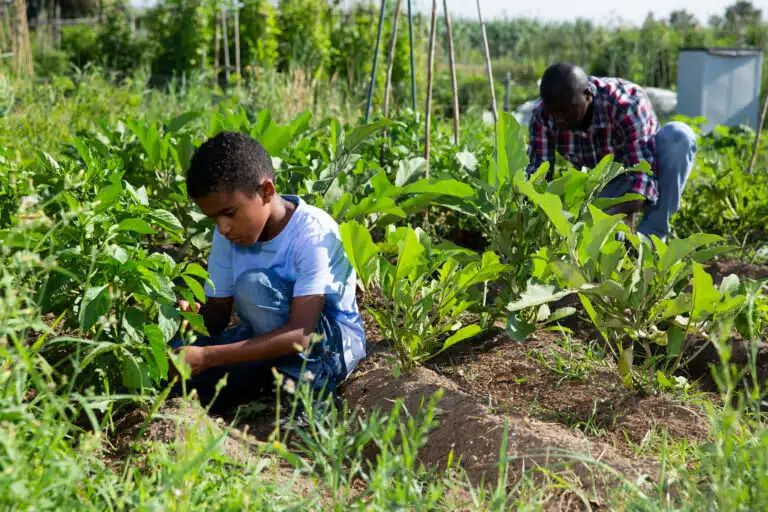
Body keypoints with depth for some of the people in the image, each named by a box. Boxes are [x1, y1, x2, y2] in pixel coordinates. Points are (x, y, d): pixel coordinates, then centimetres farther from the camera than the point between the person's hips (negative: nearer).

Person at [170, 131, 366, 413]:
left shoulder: (313, 232, -26)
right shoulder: (228, 235, -6)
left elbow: (300, 334, -33)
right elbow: (218, 314, -1)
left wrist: (207, 357, -40)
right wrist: (196, 316, -28)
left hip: (335, 340, -6)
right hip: (270, 336, 6)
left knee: (254, 284, -31)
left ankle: (304, 378, -17)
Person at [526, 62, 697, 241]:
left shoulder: (625, 104, -33)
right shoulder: (543, 116, -21)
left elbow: (643, 170, -39)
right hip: (604, 188, 2)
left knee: (678, 135, -34)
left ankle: (650, 238, -23)